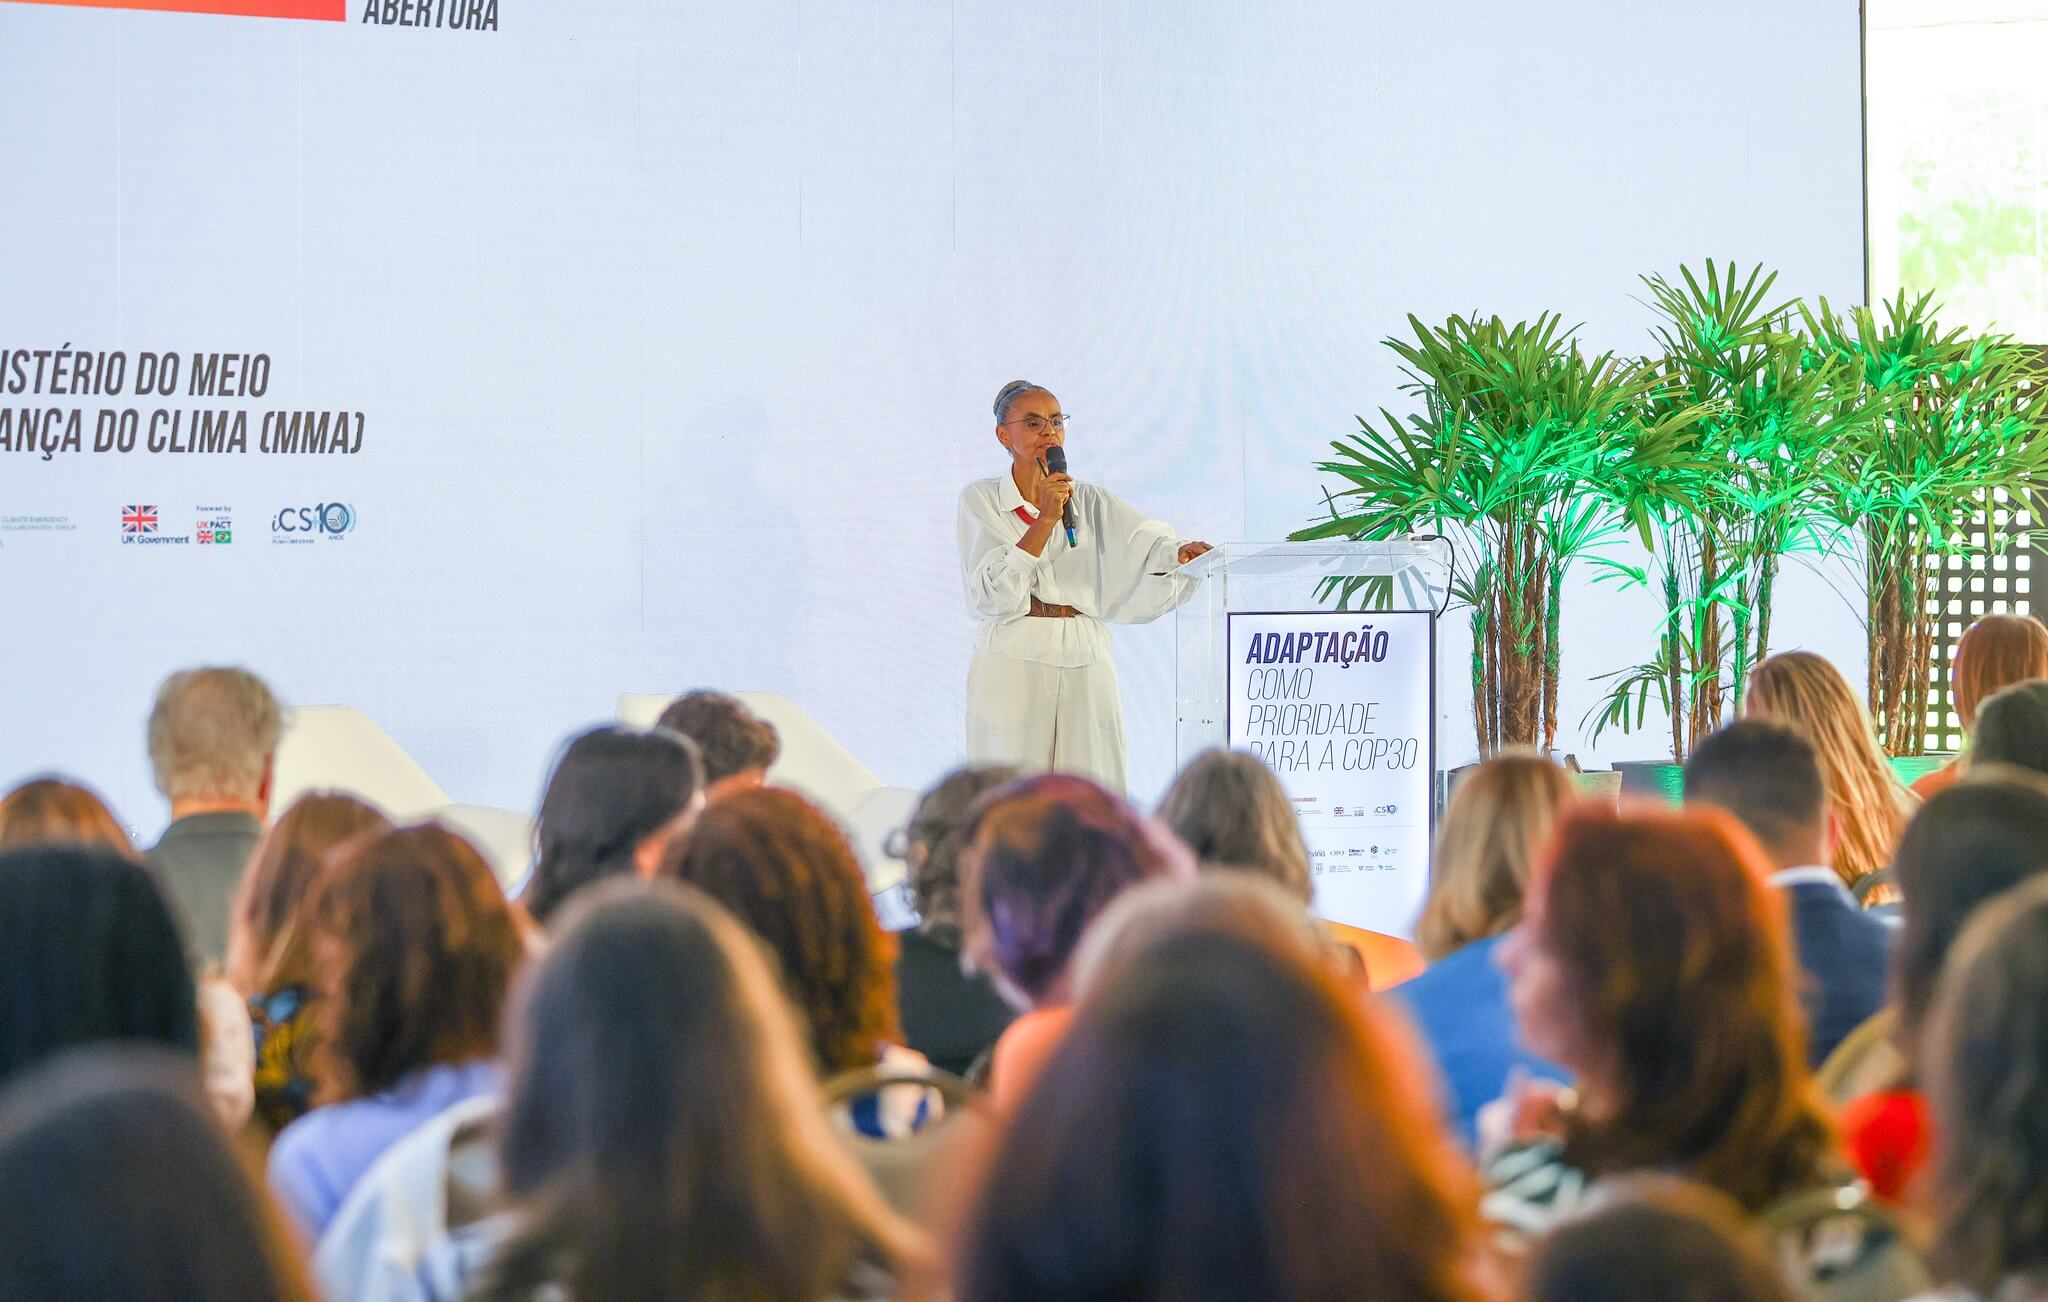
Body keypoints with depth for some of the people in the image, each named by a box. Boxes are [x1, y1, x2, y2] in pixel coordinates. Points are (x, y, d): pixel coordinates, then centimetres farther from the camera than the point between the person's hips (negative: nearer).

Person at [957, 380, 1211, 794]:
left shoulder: (1090, 501, 12)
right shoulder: (980, 499, 4)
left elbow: (1144, 541, -6)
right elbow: (993, 592, -9)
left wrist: (1179, 551, -28)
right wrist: (1047, 518, -14)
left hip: (1086, 663, 3)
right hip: (1013, 662, -3)